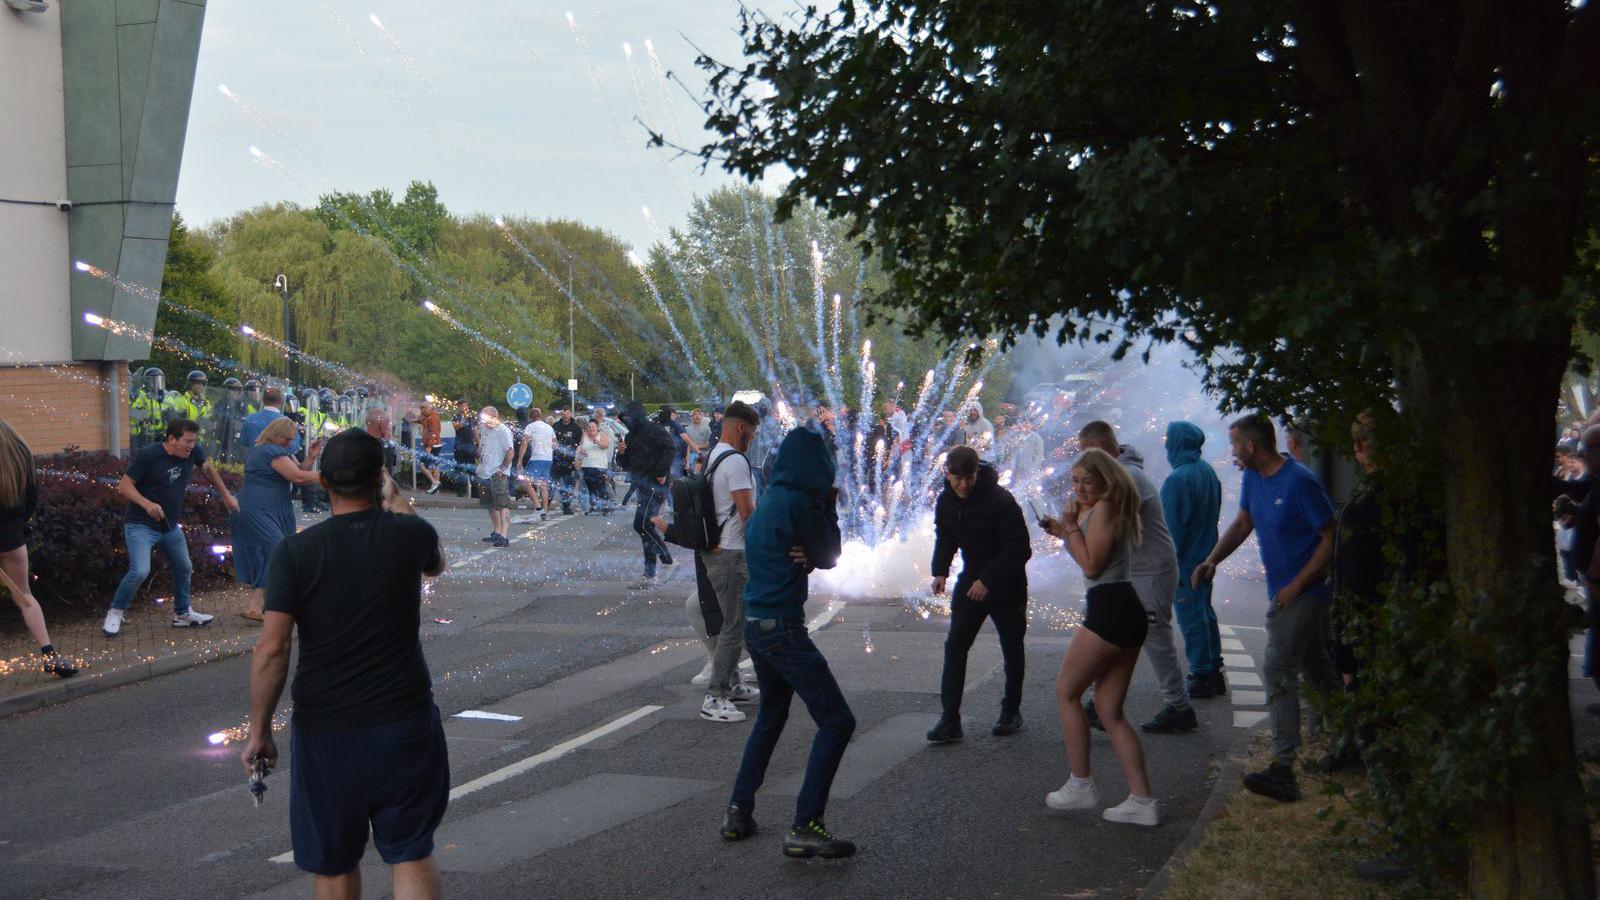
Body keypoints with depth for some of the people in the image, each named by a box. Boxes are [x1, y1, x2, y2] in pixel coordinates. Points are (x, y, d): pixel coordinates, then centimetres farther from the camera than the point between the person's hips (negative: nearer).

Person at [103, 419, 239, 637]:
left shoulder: (194, 452, -7)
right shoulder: (149, 456, -23)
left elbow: (208, 468, 15)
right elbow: (124, 485, -18)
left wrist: (226, 495, 18)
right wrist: (147, 504, -33)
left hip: (170, 526, 7)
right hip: (141, 526, -7)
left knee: (184, 569, 18)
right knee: (140, 572, -22)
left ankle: (182, 614, 38)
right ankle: (115, 614, -2)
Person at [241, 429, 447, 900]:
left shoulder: (295, 552, -9)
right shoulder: (410, 534, -5)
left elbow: (271, 649, -14)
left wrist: (259, 731, -3)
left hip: (325, 729, 0)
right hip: (404, 722, 0)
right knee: (412, 853, 10)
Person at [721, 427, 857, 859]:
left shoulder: (767, 502, 12)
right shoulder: (798, 504, -16)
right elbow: (829, 556, -4)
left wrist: (805, 557, -8)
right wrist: (830, 507, 4)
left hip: (758, 626, 10)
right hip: (784, 628, -10)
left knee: (770, 717, 25)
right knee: (836, 721, -7)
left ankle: (739, 812, 26)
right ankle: (805, 827, -11)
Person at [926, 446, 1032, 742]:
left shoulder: (1000, 500, -22)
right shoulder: (946, 501, -2)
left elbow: (1018, 548, -22)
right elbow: (945, 539, 13)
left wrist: (988, 580, -28)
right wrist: (940, 571, -6)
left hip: (1006, 582, -5)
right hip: (971, 579, 5)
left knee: (1012, 648, 8)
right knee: (955, 645, -6)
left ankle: (1011, 712, 24)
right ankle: (950, 720, -7)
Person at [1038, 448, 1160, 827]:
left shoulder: (1104, 509, -10)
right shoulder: (1110, 509, 20)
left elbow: (1091, 565, -14)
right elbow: (1090, 558, 24)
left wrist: (1071, 526, -8)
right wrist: (1065, 532, 10)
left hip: (1109, 608, -10)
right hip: (1128, 612, 10)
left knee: (1067, 691, 4)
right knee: (1111, 712, 9)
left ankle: (1080, 786, 7)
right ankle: (1142, 802, 4)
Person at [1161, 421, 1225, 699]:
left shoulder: (1177, 480, -21)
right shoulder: (1209, 472, 7)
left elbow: (1172, 527, -20)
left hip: (1186, 561, -9)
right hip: (1206, 557, 9)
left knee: (1191, 618, -3)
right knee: (1206, 613, 17)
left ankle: (1201, 677, 1)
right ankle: (1214, 673, 24)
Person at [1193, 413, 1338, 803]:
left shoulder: (1300, 482, -20)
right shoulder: (1253, 478, 6)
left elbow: (1330, 538, -17)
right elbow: (1242, 523, 17)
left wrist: (1296, 586, -20)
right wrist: (1212, 560, 0)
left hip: (1303, 592, -9)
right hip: (1282, 591, 9)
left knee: (1278, 670, -17)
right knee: (1317, 671, 19)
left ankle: (1283, 768, -21)